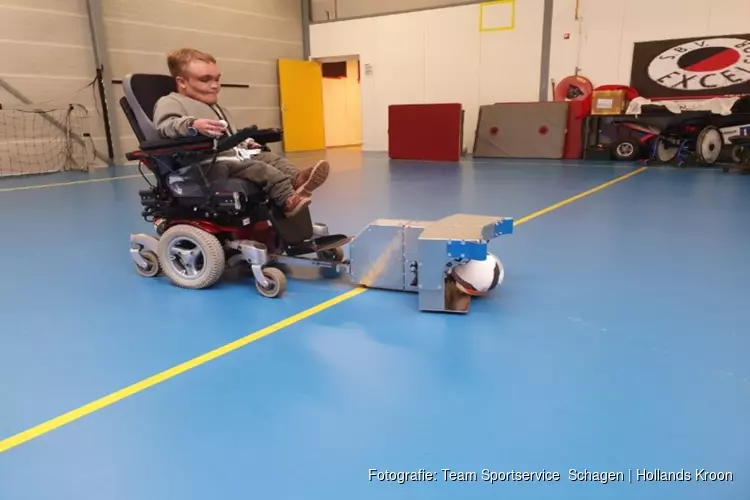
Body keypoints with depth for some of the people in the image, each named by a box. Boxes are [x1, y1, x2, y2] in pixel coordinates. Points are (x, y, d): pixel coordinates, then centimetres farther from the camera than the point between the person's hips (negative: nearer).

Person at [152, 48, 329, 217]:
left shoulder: (218, 109, 30)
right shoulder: (170, 102, 0)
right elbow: (164, 126, -20)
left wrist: (244, 143, 18)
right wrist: (193, 125, -38)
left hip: (234, 155, 10)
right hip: (209, 164, -9)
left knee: (270, 157, -9)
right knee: (257, 168, -31)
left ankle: (296, 178, -37)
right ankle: (288, 198, -48)